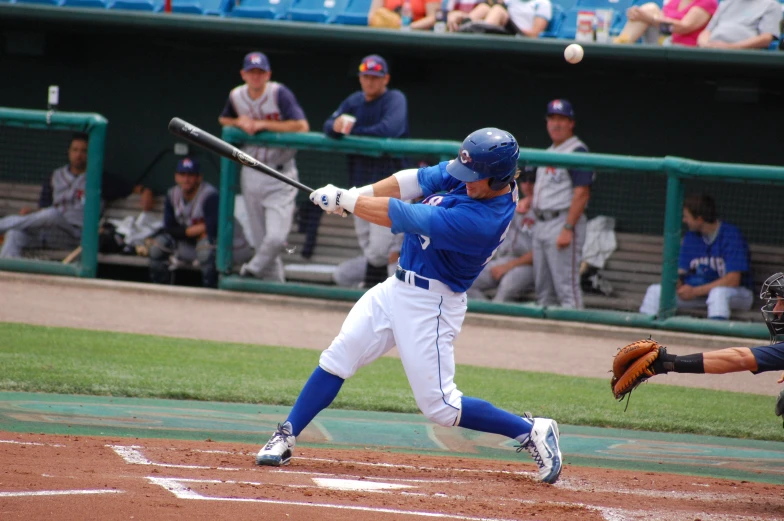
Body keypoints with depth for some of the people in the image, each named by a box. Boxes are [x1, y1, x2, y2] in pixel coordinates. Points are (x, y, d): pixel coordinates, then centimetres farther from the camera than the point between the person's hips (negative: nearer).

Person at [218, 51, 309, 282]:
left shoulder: (279, 93, -13)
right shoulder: (236, 96, 3)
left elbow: (301, 126, -21)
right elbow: (223, 120, 22)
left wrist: (262, 124, -20)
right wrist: (240, 122, -2)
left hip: (280, 174, -5)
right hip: (251, 174, 5)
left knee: (276, 237, -16)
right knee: (260, 239, 6)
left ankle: (252, 272, 6)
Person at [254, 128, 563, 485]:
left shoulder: (481, 220, -31)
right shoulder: (463, 174, -6)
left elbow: (401, 217, -26)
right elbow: (415, 180, 1)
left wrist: (343, 200, -16)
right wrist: (357, 194, -13)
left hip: (429, 306, -8)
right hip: (397, 290, 8)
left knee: (440, 407, -3)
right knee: (336, 359, 3)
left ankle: (532, 432, 10)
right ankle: (285, 439, 10)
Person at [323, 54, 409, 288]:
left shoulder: (395, 100, -8)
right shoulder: (354, 101, 12)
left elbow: (388, 129, -26)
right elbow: (329, 126, 1)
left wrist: (352, 130, -16)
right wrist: (336, 126, -24)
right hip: (360, 182, 7)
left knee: (378, 249, -11)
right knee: (367, 246, 11)